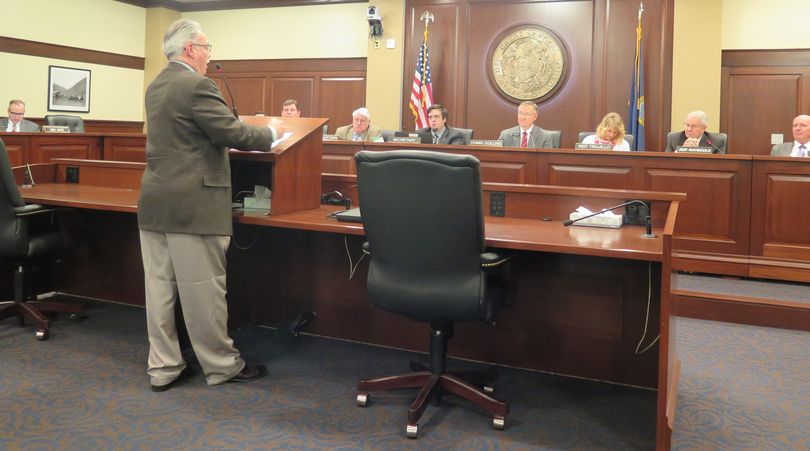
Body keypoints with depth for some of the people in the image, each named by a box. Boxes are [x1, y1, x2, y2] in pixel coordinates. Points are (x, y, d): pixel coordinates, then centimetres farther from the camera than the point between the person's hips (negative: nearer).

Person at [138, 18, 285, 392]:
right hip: (191, 206, -9)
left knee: (159, 287, 10)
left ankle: (162, 367, 18)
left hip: (155, 202, 9)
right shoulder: (197, 85, -13)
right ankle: (221, 365, 14)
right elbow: (234, 134, -16)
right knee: (203, 290, 1)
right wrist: (271, 131, 2)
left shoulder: (156, 87, 15)